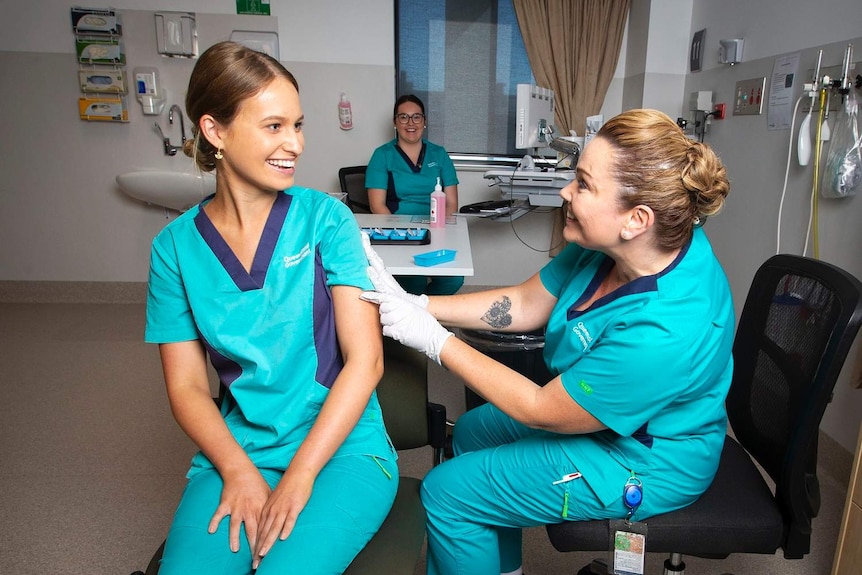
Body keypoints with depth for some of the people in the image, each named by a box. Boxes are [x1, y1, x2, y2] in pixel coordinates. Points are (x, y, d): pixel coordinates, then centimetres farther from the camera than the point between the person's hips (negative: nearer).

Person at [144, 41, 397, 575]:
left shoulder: (325, 218, -6)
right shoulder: (175, 246, 1)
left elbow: (365, 361, -9)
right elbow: (187, 386, 2)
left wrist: (298, 477, -13)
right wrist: (239, 471, -13)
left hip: (342, 445, -1)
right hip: (235, 449, 2)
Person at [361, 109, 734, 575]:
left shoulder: (664, 331, -39)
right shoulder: (613, 242, -16)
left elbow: (541, 410, -27)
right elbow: (525, 304, -4)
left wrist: (434, 339, -23)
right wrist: (415, 305, -11)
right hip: (591, 406, 8)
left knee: (445, 492, -4)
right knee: (473, 429, 21)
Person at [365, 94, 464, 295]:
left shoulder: (439, 154, 15)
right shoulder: (382, 155, 8)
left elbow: (451, 204, 9)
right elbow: (377, 205, 0)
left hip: (436, 233, 3)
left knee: (454, 279, -26)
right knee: (414, 281, -31)